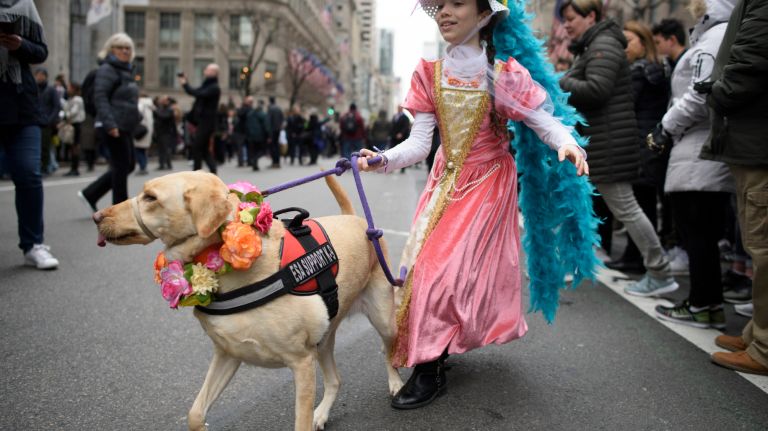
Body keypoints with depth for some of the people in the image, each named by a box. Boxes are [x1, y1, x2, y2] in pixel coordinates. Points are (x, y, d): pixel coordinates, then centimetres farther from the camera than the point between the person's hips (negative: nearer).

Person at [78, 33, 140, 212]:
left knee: (128, 165, 12)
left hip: (125, 127, 10)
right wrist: (110, 124, -27)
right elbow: (100, 97, -19)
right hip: (114, 128, -10)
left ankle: (90, 194, 19)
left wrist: (137, 116, 21)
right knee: (122, 166, -5)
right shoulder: (107, 70, -9)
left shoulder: (126, 70, 19)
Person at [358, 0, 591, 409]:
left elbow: (546, 122, -13)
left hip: (488, 183, -4)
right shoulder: (430, 74, -1)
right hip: (445, 181, 5)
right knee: (423, 262, 2)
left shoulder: (504, 74, -12)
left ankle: (430, 372, 1)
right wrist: (383, 160, -23)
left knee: (449, 266, -11)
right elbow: (420, 143, -5)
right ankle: (433, 349, 24)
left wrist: (567, 145, -34)